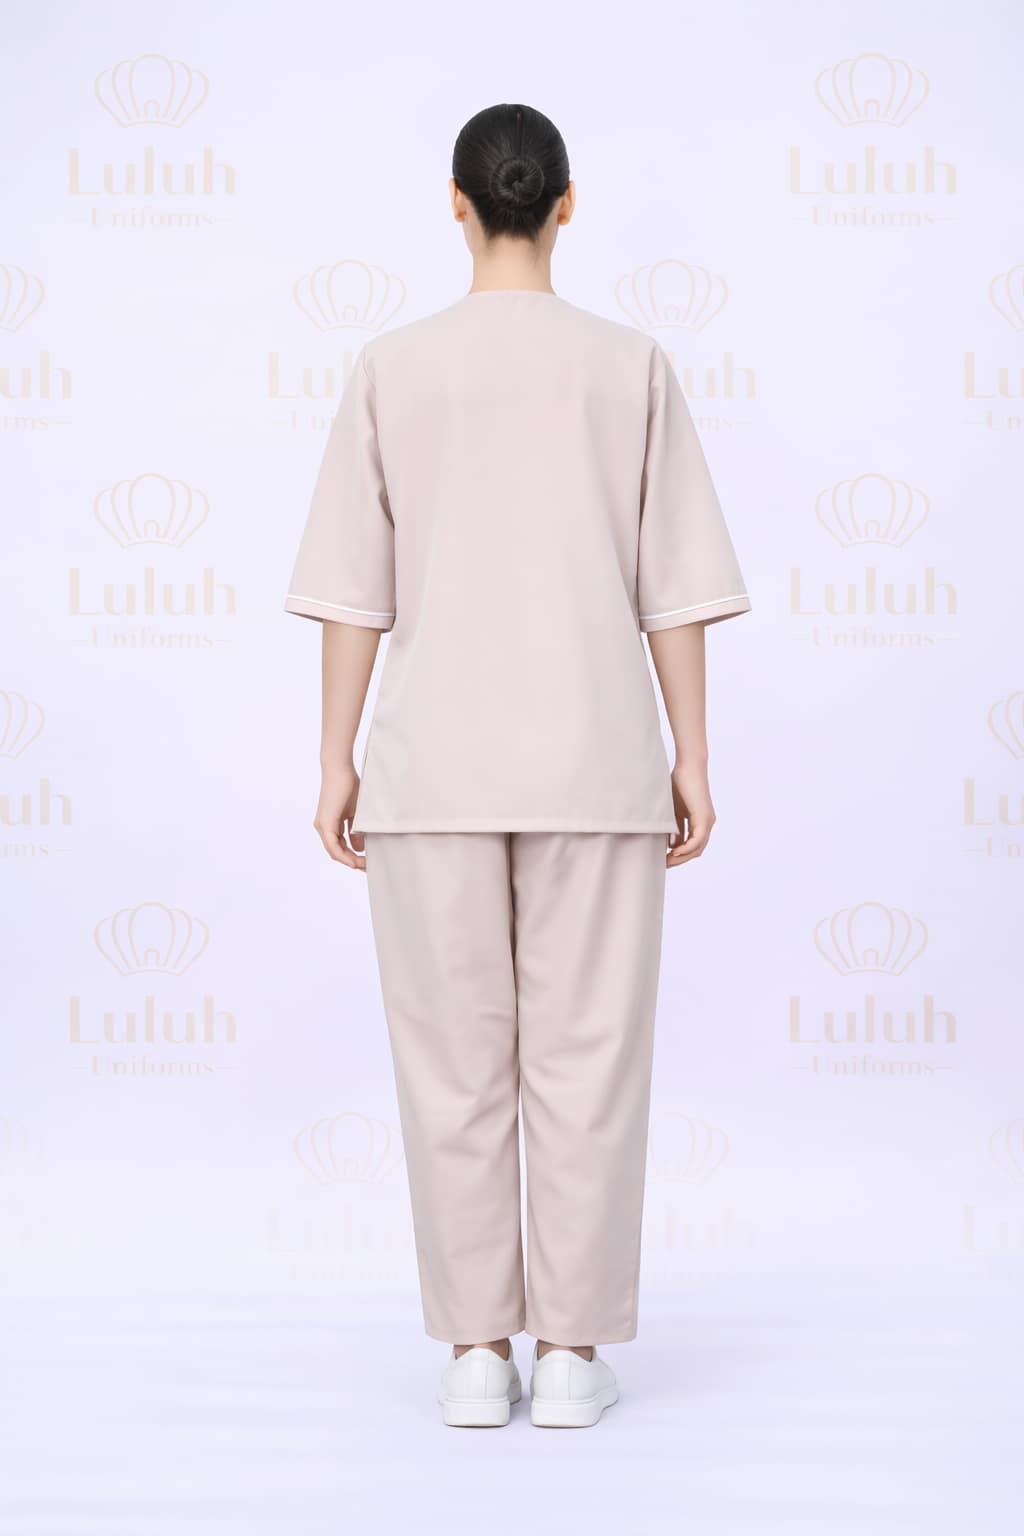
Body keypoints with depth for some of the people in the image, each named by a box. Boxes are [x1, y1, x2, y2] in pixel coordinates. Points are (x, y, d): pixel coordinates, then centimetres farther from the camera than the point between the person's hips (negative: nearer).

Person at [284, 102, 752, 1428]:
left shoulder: (392, 369, 1)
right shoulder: (632, 367, 2)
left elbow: (353, 586, 0)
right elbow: (675, 587, 1)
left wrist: (336, 759, 6)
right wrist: (692, 758, 6)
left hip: (432, 763, 0)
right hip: (594, 761, 0)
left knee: (453, 1062, 6)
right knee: (586, 1058, 5)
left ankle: (475, 1352, 11)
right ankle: (573, 1352, 9)